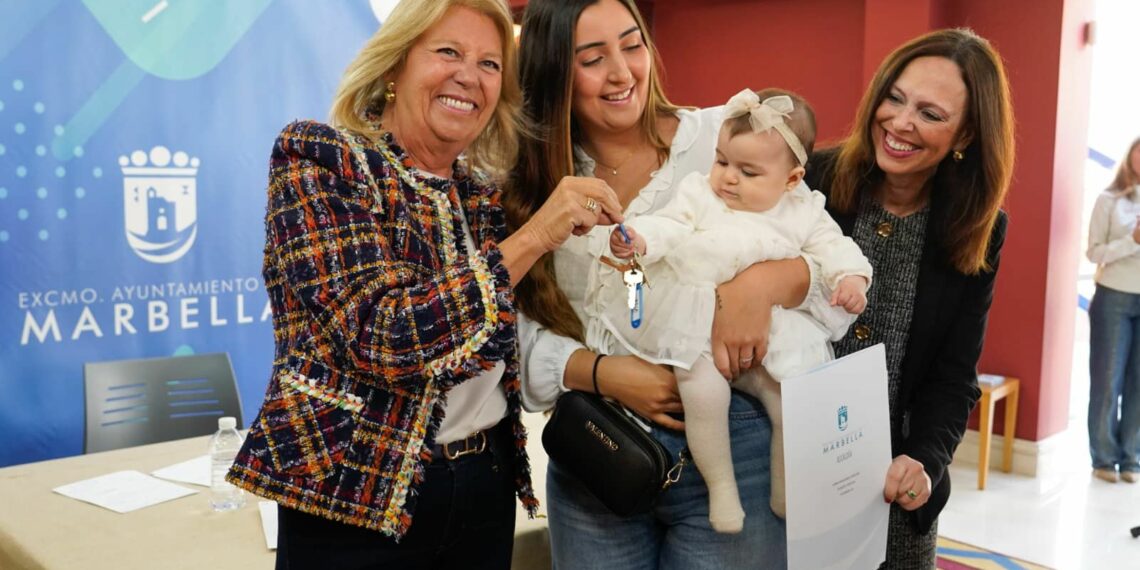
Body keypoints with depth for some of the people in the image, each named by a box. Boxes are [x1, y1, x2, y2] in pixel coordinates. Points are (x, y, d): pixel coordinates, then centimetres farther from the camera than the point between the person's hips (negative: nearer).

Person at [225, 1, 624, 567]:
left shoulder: (482, 195, 7)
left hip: (486, 482, 6)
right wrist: (533, 236, -21)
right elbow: (382, 336, -22)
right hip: (358, 491, -5)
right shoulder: (315, 155, -10)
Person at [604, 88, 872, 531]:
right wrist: (639, 238, -28)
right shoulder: (699, 193, 4)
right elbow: (670, 225, -7)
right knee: (705, 392, -27)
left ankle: (786, 497, 16)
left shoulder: (803, 212, 7)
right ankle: (720, 486, -4)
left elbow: (831, 245, 6)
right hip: (698, 328, -2)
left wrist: (850, 276, -14)